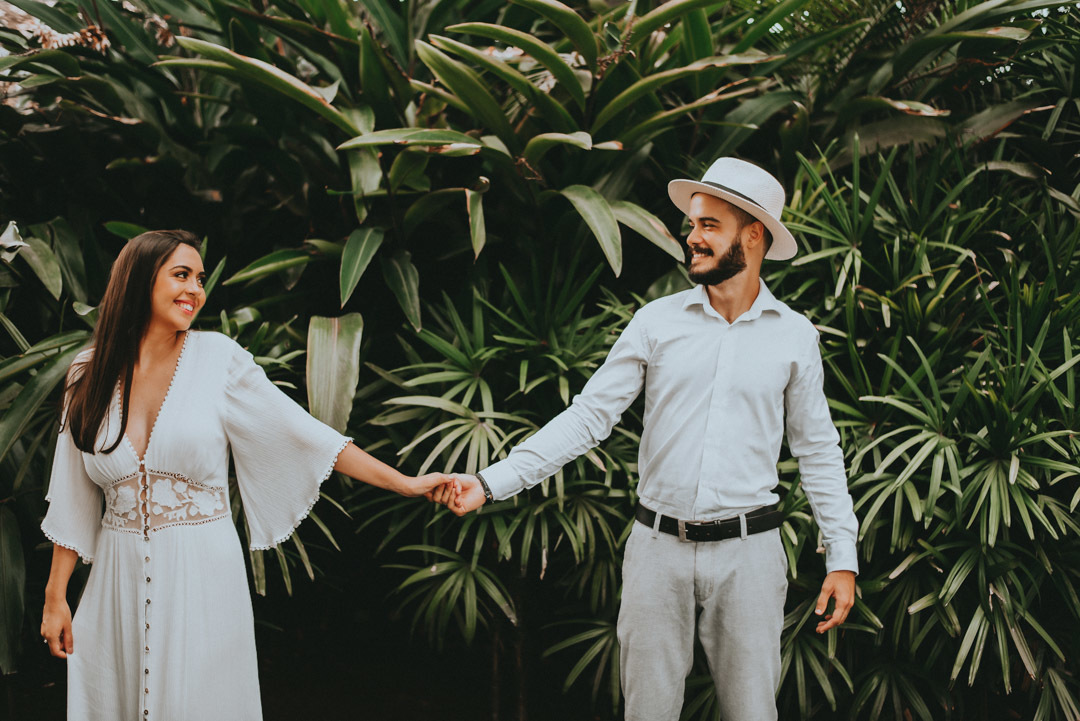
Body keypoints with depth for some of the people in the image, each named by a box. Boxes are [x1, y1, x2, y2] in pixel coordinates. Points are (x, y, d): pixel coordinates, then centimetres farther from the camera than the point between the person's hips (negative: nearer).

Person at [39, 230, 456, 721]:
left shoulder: (217, 359, -3)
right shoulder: (89, 375, 3)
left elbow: (303, 434, -5)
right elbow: (73, 499, 8)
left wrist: (406, 483, -9)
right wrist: (55, 597, 7)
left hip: (203, 576, -2)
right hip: (120, 582, 2)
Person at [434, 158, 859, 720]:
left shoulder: (794, 336, 2)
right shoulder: (656, 322, 1)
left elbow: (817, 449, 9)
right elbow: (589, 417, -1)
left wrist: (842, 558, 4)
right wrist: (492, 482, -10)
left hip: (748, 552, 0)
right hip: (658, 547, 0)